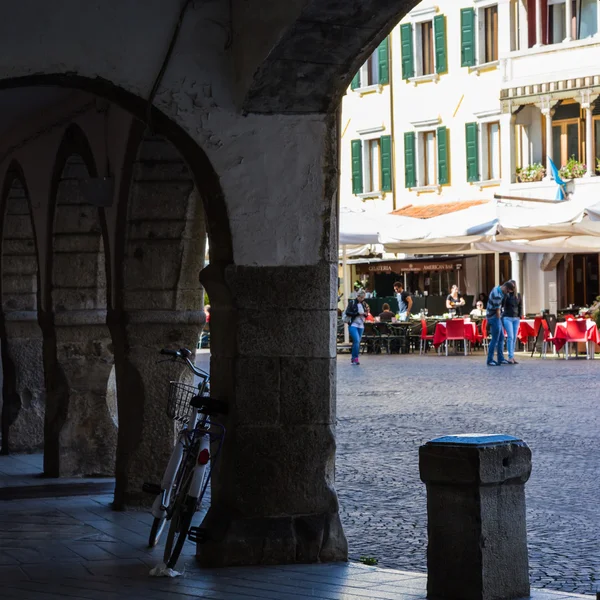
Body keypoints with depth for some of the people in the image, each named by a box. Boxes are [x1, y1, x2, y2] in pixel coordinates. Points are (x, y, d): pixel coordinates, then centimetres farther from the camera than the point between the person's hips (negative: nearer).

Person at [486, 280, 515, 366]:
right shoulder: (497, 295, -25)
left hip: (497, 317, 10)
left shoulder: (498, 289, 7)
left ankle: (501, 359, 16)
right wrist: (499, 320, -5)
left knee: (501, 338, 12)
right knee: (495, 339, -5)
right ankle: (490, 360, 0)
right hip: (494, 317, -10)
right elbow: (497, 311, -18)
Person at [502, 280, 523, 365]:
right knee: (510, 337, -13)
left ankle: (512, 357, 8)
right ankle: (510, 357, -13)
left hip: (516, 319, 5)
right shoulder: (506, 295, -5)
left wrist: (519, 317, 7)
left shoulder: (518, 296, 9)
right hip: (507, 318, -4)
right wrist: (501, 315, -9)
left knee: (514, 338, 3)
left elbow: (520, 307, 14)